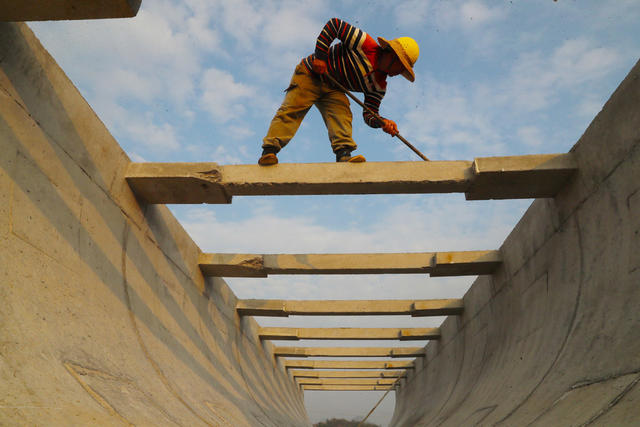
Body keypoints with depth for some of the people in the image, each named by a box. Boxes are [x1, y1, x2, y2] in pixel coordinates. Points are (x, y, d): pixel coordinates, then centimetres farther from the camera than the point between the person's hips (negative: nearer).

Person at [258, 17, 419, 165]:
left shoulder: (379, 85, 0)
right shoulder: (366, 45, -18)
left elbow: (369, 114, -1)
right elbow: (334, 24, -17)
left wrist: (381, 122, -24)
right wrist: (320, 56, -23)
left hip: (333, 89, 6)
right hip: (311, 73, -5)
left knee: (341, 113, -20)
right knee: (292, 109, -20)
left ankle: (344, 154, -32)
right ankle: (269, 151, -25)